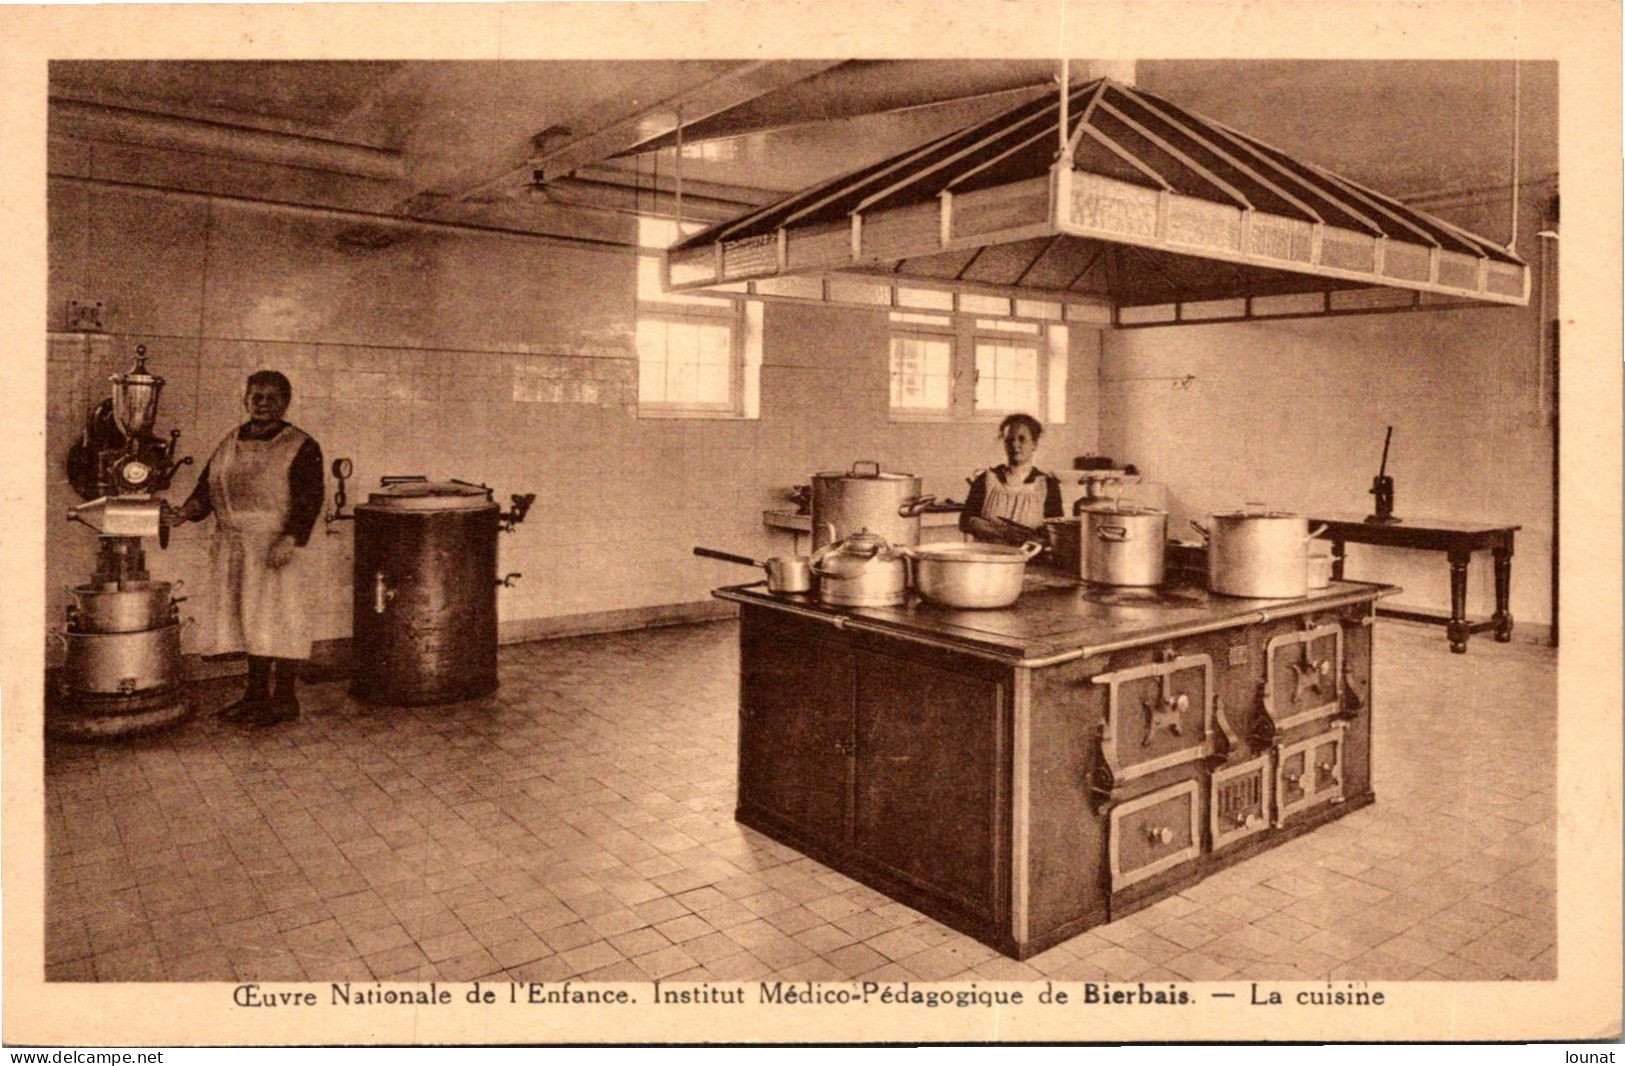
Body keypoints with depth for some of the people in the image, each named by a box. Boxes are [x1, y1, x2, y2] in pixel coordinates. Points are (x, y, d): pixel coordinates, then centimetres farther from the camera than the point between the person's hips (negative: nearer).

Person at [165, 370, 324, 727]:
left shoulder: (301, 447, -5)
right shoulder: (230, 443, 14)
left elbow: (310, 499, -12)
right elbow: (207, 488, 16)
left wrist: (289, 541, -21)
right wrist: (185, 512, -3)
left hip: (275, 547, -6)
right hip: (233, 546, 6)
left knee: (277, 615, -4)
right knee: (245, 615, 11)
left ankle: (284, 698, 4)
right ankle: (256, 693, 21)